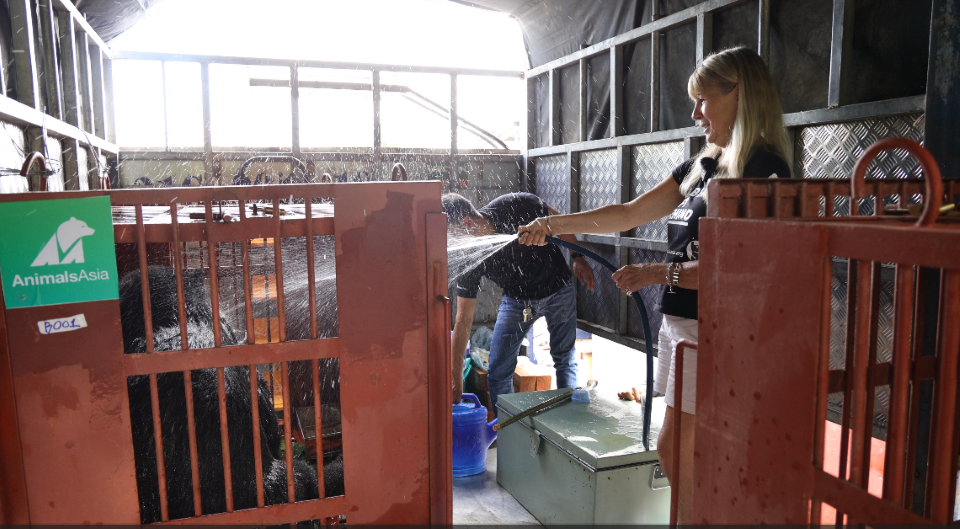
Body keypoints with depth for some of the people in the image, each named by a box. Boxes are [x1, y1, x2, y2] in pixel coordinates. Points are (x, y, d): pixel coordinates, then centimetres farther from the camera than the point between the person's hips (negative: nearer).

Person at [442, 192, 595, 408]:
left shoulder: (517, 207, -31)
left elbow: (556, 219, -7)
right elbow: (464, 320, -21)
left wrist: (578, 257, -7)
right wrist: (456, 380, -20)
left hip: (558, 289, -1)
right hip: (516, 300, 1)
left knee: (565, 360, 6)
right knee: (498, 372, -4)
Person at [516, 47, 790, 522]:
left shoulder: (765, 170, -11)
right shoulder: (700, 167, 14)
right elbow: (629, 214, 15)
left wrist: (661, 273, -20)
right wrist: (553, 225, 11)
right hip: (680, 322, 8)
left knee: (675, 450, -1)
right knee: (684, 453, 13)